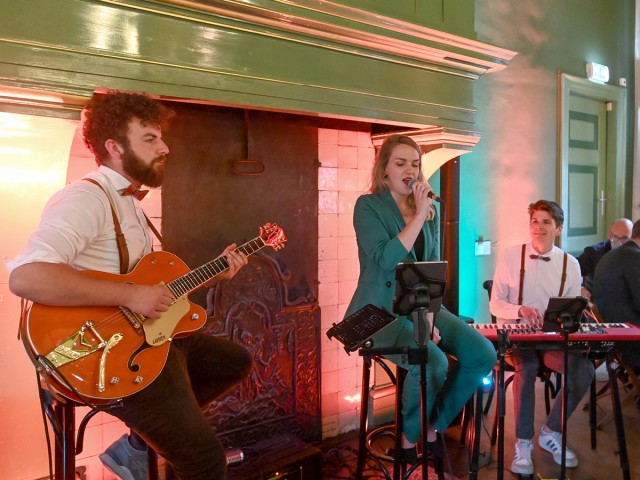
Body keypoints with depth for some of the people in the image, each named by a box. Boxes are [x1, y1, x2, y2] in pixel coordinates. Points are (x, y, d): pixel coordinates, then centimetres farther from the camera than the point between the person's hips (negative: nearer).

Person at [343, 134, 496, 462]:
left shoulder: (429, 209, 11)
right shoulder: (368, 205, -7)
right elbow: (387, 259, -22)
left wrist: (429, 316, -3)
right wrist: (419, 215, -19)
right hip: (381, 310, -7)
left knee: (483, 354, -10)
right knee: (434, 362, -29)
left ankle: (435, 426, 10)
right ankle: (410, 435, 2)